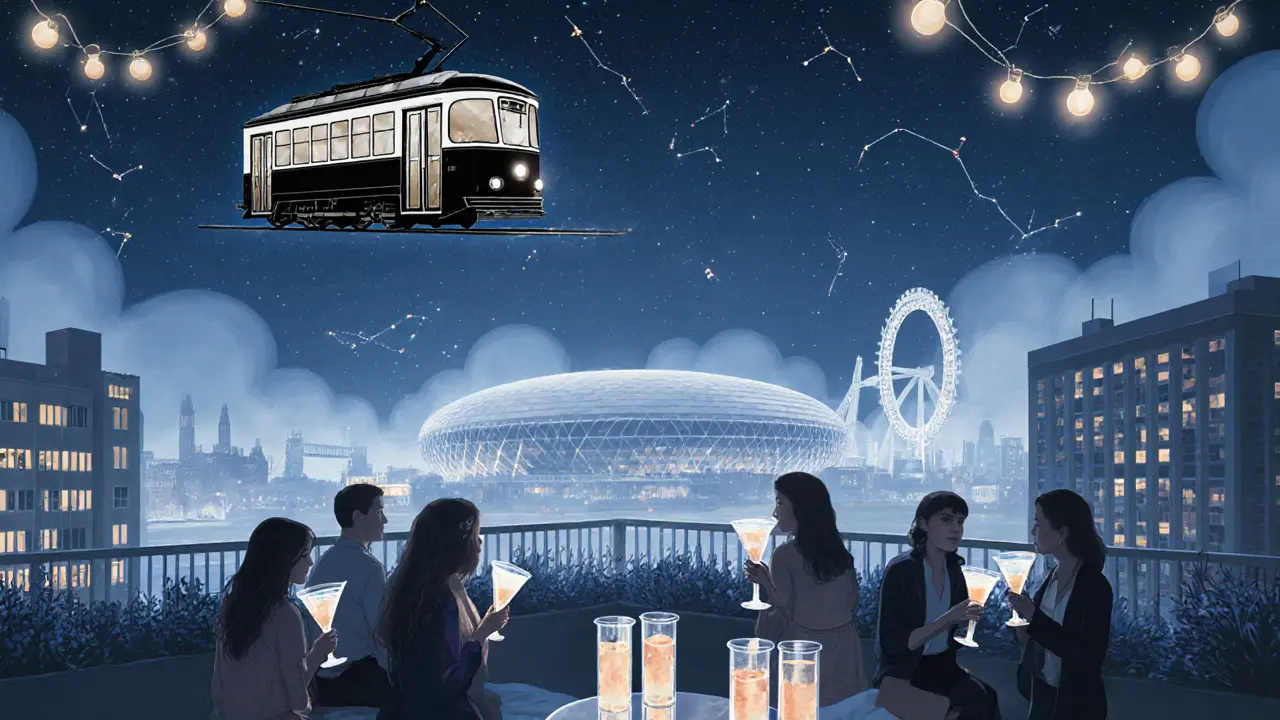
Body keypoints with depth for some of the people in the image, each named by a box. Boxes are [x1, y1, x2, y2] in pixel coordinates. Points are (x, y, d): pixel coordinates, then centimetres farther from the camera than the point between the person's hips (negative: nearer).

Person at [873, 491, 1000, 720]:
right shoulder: (900, 570, -14)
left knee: (984, 697, -23)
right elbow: (892, 644, -18)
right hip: (904, 673, -6)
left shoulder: (953, 569, 4)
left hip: (944, 666, 6)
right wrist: (948, 619, -24)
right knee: (978, 700, -26)